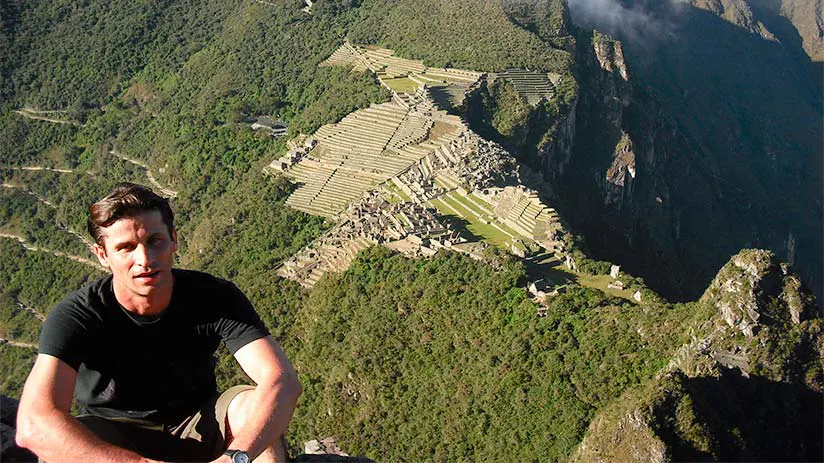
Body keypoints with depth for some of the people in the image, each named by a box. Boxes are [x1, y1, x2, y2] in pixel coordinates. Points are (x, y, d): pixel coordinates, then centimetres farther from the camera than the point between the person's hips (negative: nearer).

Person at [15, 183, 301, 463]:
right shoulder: (75, 316, -23)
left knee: (254, 403, -30)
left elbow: (284, 381, -29)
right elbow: (33, 427, -37)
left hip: (197, 429, 1)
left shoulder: (215, 297, -18)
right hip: (112, 439, -1)